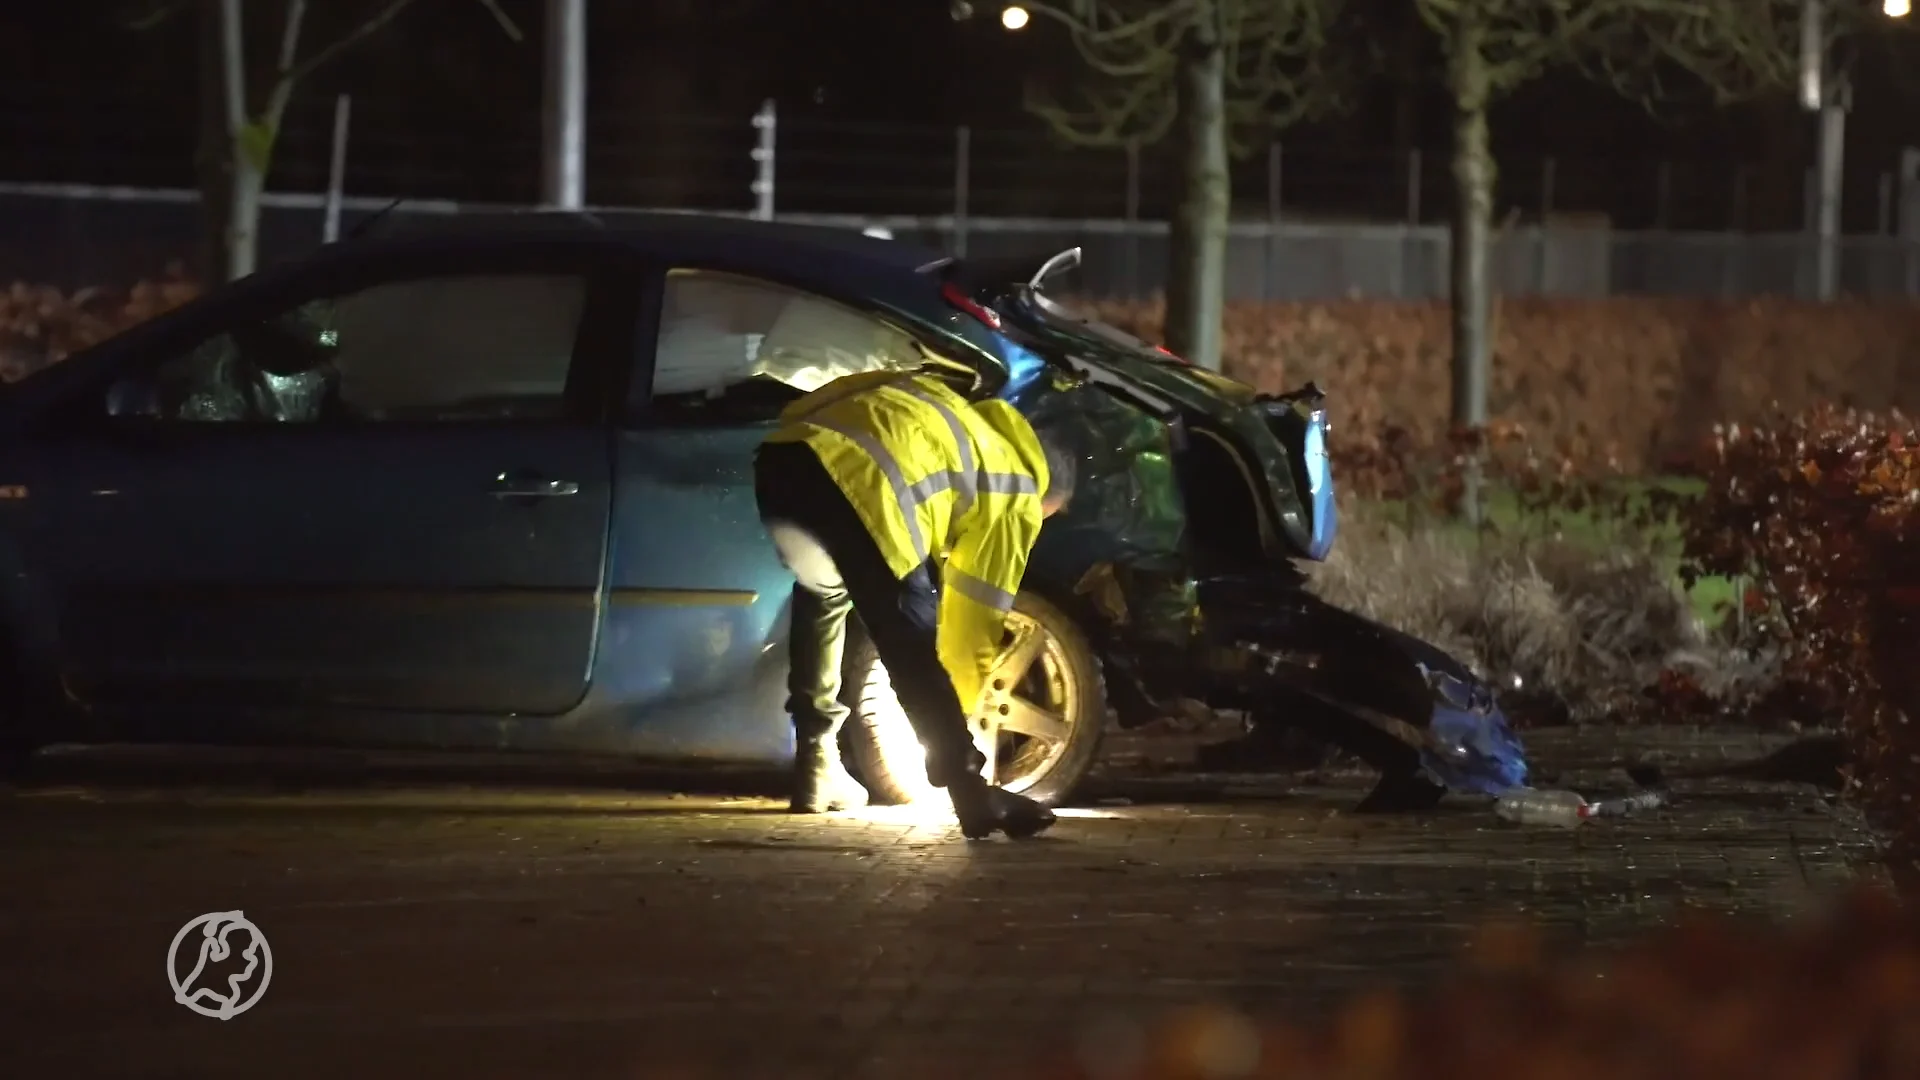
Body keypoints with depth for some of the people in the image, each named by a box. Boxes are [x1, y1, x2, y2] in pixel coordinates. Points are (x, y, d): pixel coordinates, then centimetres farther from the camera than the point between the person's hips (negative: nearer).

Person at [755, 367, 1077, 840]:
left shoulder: (957, 418, 40)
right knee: (914, 649, 4)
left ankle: (815, 768, 35)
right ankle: (973, 796, -2)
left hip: (780, 460, 7)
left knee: (822, 590, 33)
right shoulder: (1016, 493, 21)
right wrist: (959, 713, 36)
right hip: (859, 486, -7)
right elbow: (977, 618, 23)